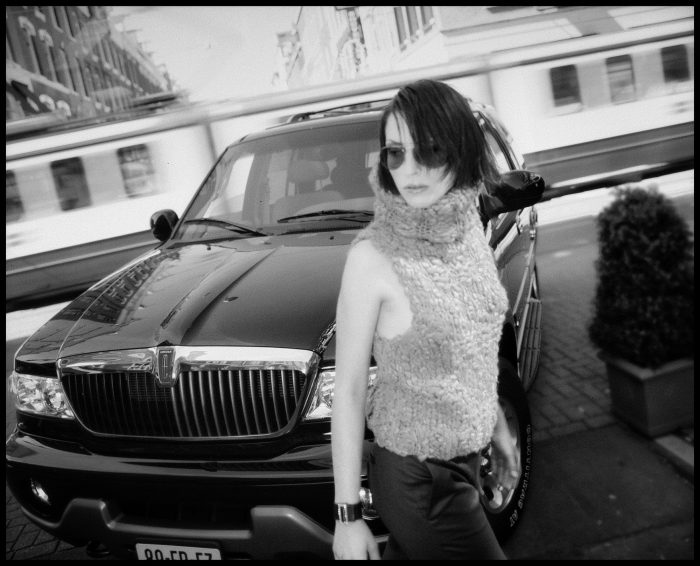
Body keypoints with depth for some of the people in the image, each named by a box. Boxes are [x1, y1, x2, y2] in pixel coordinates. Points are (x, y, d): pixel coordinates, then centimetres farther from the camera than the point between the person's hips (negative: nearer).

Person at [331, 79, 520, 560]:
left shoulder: (469, 226, -3)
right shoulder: (374, 254, -22)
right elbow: (347, 390, -17)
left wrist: (497, 427, 17)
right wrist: (348, 514, -14)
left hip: (462, 454, 6)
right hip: (416, 476, -6)